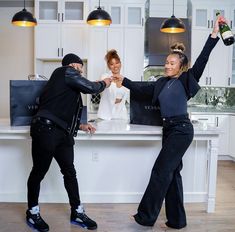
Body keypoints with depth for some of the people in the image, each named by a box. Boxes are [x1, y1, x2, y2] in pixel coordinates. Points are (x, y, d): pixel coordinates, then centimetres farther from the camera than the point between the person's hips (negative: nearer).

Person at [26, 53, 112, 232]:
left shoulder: (67, 83, 25)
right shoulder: (66, 72, 0)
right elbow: (90, 87, -8)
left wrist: (81, 126, 21)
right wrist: (104, 83, 11)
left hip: (62, 133, 10)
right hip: (46, 130, -10)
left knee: (70, 172, 9)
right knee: (39, 172, 4)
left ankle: (77, 213, 19)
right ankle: (32, 212, 21)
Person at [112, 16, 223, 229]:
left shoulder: (186, 79, -5)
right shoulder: (162, 82, 13)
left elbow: (202, 60, -14)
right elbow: (143, 91, 20)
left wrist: (214, 34, -20)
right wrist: (124, 81, 17)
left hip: (181, 129, -8)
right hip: (169, 129, 8)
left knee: (161, 171, -4)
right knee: (172, 173, 10)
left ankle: (146, 216, 10)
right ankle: (176, 220, 21)